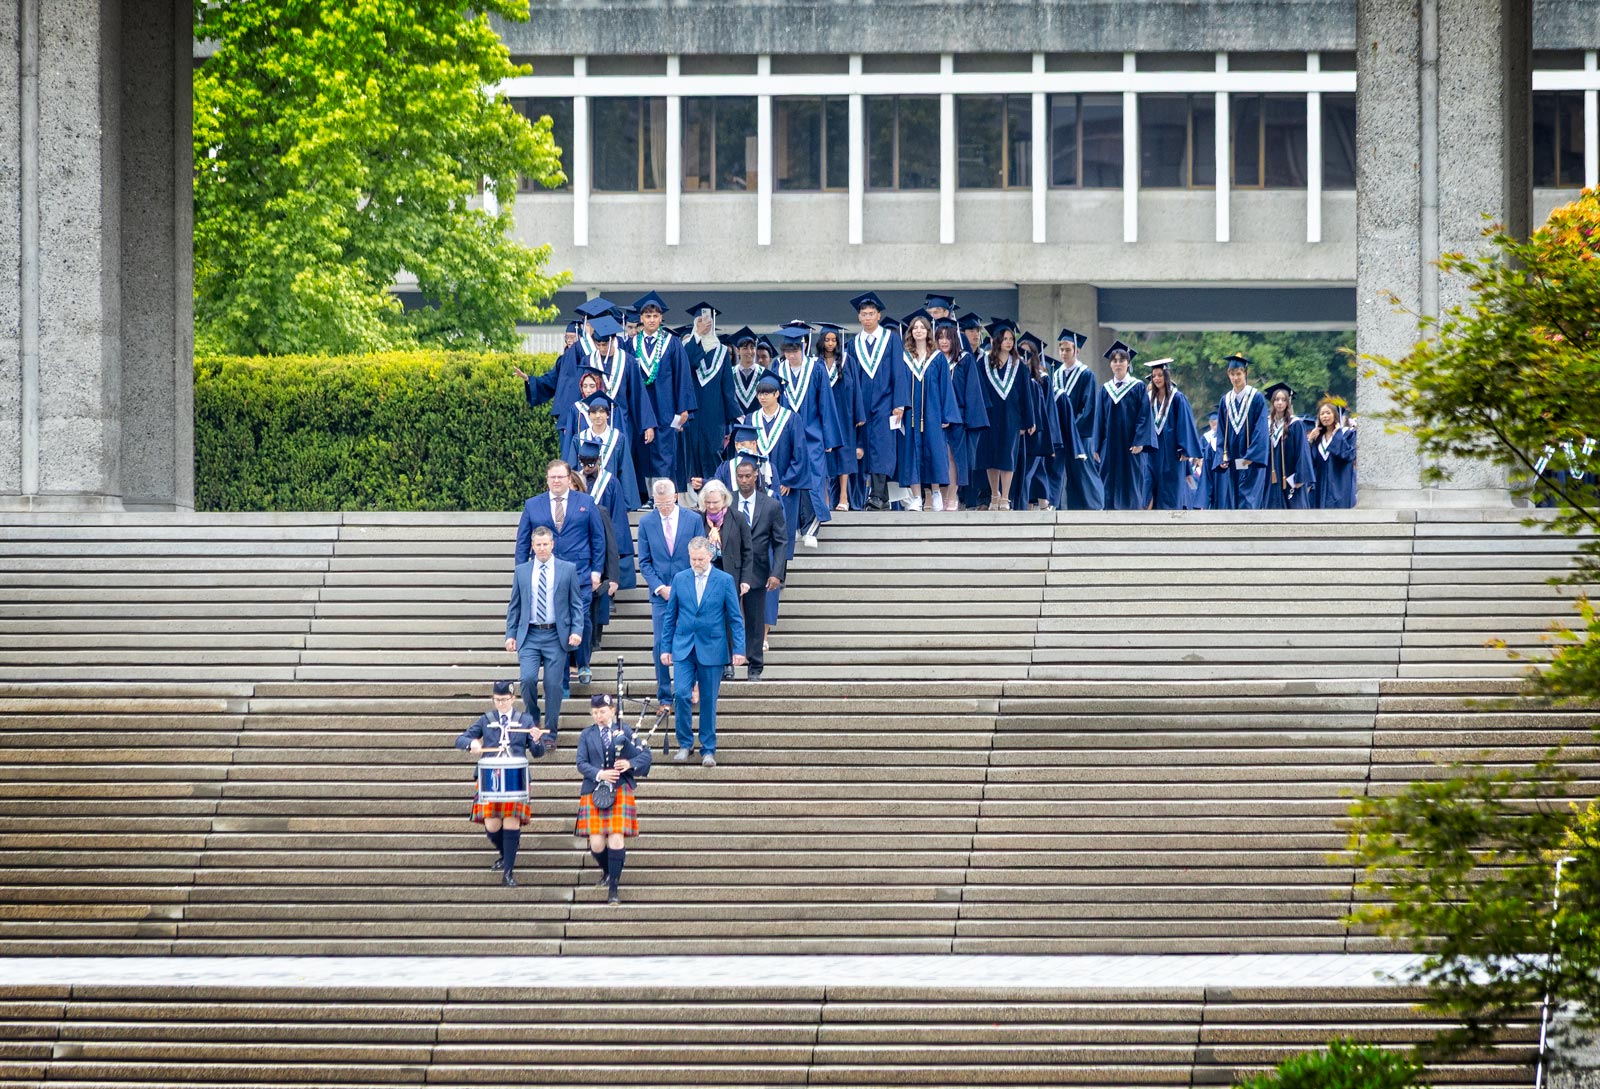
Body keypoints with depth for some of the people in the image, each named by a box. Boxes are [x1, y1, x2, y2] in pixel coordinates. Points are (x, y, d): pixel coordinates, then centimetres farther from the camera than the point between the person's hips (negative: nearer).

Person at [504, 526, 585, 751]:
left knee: (554, 685, -1)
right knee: (528, 679, -13)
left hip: (556, 636, -1)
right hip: (529, 635, 1)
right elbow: (514, 606, 12)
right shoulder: (522, 571, 8)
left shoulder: (567, 570, 4)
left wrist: (577, 631, -7)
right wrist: (511, 634, 5)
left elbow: (577, 604, 5)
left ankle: (550, 732, 9)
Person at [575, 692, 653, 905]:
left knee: (617, 840, -11)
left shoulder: (625, 731, 6)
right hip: (594, 792, 1)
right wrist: (599, 774, -16)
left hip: (620, 792, -1)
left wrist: (630, 763, -15)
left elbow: (645, 755, 5)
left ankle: (613, 886, -4)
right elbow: (581, 763, 1)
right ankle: (607, 871, 30)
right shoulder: (587, 735, 9)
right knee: (597, 843, -3)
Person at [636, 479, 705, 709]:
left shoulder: (693, 519, -1)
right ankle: (664, 696, 5)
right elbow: (644, 562, 4)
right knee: (660, 646, -2)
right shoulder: (646, 522, 1)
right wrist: (659, 587, -8)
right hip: (661, 594, 1)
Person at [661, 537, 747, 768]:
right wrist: (666, 647, 9)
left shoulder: (725, 580, -1)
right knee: (681, 694, -11)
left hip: (712, 649, -1)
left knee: (708, 701, 3)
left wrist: (739, 649, -6)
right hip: (684, 649, 1)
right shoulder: (680, 579, 5)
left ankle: (708, 750, 13)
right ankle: (685, 744, 5)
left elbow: (735, 617, 1)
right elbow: (670, 616, 11)